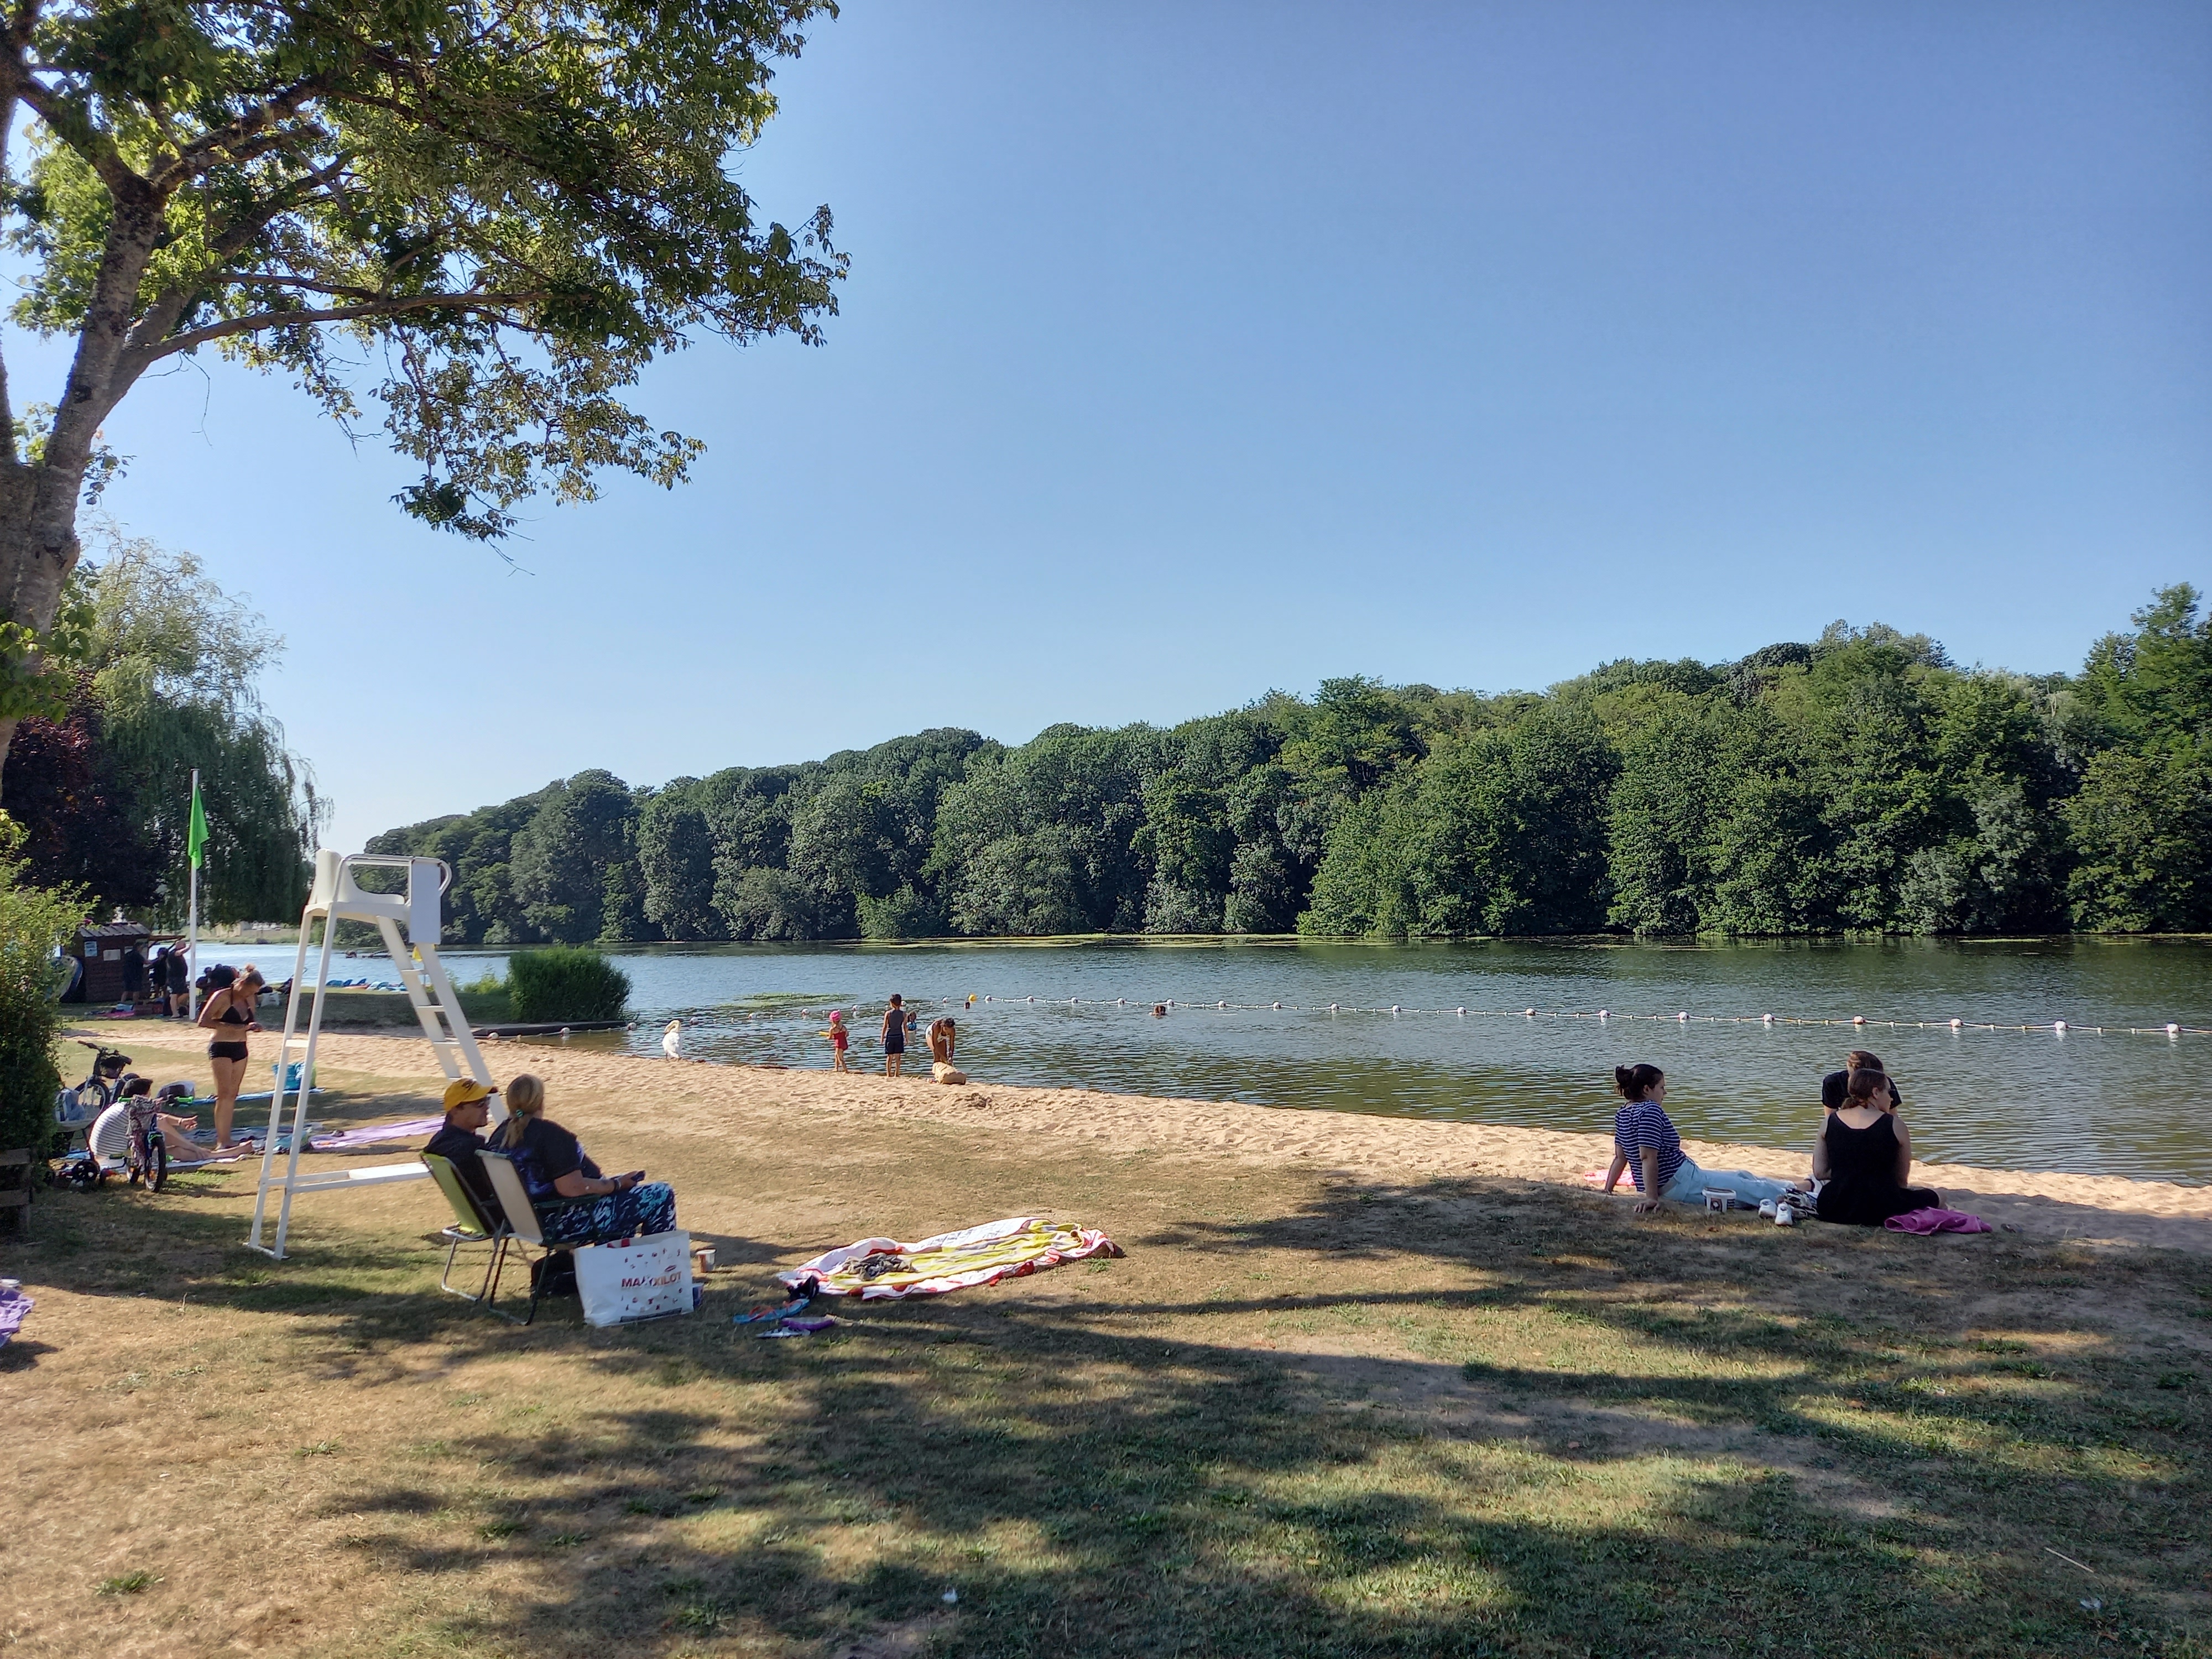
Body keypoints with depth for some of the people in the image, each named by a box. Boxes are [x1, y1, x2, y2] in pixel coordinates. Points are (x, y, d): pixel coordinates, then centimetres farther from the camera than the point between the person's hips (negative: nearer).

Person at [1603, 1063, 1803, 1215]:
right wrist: (1652, 1198, -28)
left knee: (1742, 1176, 22)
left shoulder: (1623, 1115, 8)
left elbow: (1620, 1157, 10)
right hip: (1681, 1183, -10)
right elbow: (1648, 1156, -26)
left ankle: (1790, 1188, 33)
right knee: (1751, 1188, 4)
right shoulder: (1650, 1110, -20)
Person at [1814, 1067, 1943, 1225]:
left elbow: (1819, 1173, 3)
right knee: (1937, 1196, 22)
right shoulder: (1895, 1125, -5)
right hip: (1881, 1211, -2)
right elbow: (1902, 1180, 4)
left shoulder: (1830, 1122, 3)